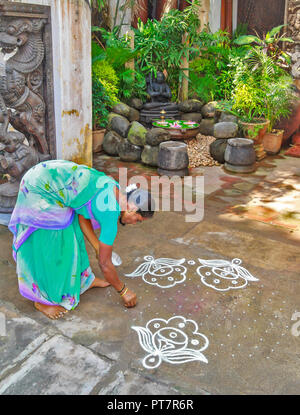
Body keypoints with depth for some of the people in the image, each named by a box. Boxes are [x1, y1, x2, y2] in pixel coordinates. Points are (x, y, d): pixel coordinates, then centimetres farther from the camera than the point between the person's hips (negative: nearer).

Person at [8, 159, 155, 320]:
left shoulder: (114, 188, 2)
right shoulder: (111, 214, -20)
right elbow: (105, 264, -11)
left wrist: (97, 247, 13)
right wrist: (123, 291, 3)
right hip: (39, 190, -9)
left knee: (70, 234, 18)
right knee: (47, 247, 2)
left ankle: (84, 279, 36)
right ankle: (41, 300, 20)